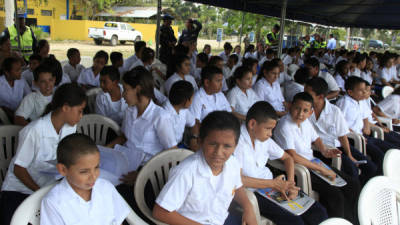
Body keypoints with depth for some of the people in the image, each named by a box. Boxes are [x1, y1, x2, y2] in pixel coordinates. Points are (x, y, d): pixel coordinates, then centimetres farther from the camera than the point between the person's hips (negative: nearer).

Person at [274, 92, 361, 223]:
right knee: (335, 195, -24)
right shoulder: (284, 126, -19)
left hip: (312, 164, 9)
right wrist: (321, 169, -22)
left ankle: (349, 221, 17)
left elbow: (315, 139, 26)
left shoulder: (305, 122, 7)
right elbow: (293, 156, -26)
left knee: (353, 185, 4)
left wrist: (324, 151, 4)